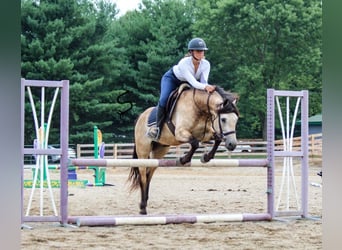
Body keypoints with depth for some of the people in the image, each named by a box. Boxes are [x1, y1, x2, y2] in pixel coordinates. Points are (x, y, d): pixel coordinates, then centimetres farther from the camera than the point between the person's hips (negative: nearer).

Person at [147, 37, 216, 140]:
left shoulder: (206, 64, -25)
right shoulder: (184, 63, -39)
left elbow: (204, 81, -31)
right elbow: (193, 82, -47)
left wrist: (208, 88, -55)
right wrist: (205, 87, -65)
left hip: (186, 83, 5)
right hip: (171, 79, -5)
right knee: (164, 100, -28)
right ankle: (158, 126, -15)